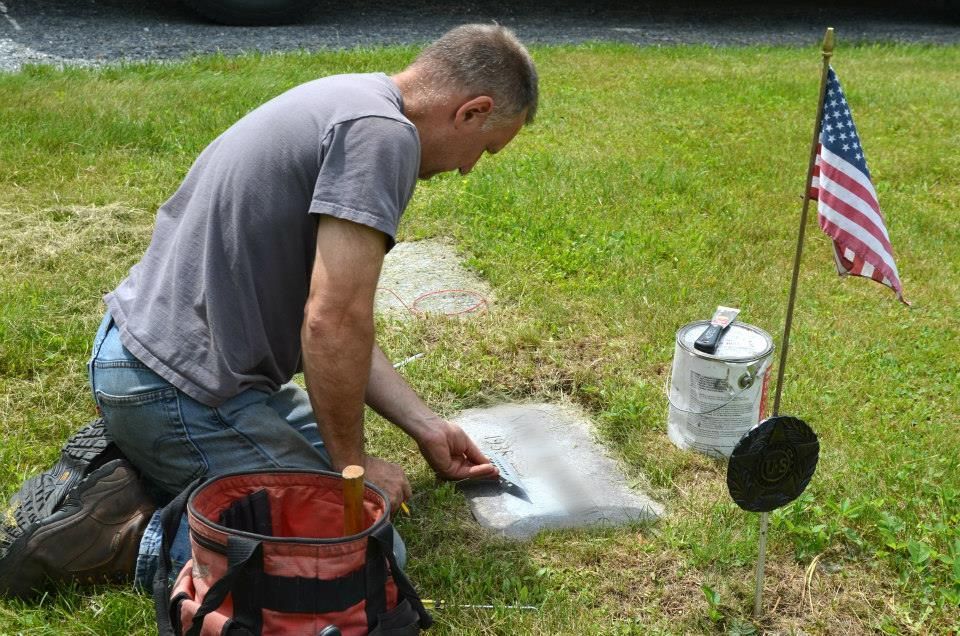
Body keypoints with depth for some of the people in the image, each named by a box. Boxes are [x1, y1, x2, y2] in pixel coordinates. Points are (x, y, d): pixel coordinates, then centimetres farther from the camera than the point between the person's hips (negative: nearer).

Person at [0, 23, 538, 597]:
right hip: (179, 392, -10)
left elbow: (335, 321, 15)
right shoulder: (383, 132, -17)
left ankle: (135, 464, 14)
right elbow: (331, 325, -23)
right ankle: (132, 541, -8)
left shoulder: (344, 101, 14)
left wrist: (427, 427, 16)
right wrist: (353, 464, -7)